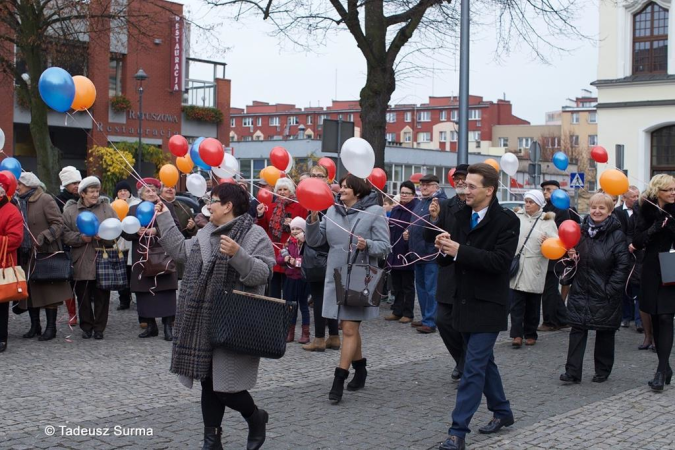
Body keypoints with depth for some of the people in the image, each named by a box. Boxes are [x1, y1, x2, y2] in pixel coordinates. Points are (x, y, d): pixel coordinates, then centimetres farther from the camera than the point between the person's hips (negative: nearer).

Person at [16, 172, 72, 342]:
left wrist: (44, 237, -24)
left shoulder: (45, 200, -8)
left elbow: (58, 223, -12)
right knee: (30, 291, 9)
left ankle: (51, 327, 3)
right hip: (27, 255, 6)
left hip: (45, 253, -6)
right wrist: (19, 246, 3)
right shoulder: (19, 202, 12)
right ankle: (35, 326, 19)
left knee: (49, 291, -2)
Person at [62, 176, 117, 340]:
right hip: (82, 263, 0)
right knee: (84, 296, 5)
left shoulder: (107, 208, 6)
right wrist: (81, 238, -15)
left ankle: (99, 328, 14)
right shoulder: (70, 211, 5)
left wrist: (104, 236, -15)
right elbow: (65, 235, 0)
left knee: (102, 296, 3)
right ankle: (87, 327, 19)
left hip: (103, 260, 0)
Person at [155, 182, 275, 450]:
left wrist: (238, 254, -30)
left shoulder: (254, 235, -10)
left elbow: (262, 274, -17)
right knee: (209, 383, 12)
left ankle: (255, 418, 23)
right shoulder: (206, 233, 14)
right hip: (204, 324, 8)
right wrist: (164, 218, 22)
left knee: (224, 386, -6)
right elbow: (181, 250, 21)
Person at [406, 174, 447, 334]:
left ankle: (430, 322, -3)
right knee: (421, 286, 16)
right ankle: (425, 318, 25)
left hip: (431, 253, -10)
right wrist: (409, 231, 12)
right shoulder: (421, 202, 17)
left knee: (431, 288, -6)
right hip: (419, 252, 10)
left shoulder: (440, 202, -12)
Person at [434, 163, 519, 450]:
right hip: (465, 301, 7)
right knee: (484, 361, 19)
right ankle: (502, 412, 35)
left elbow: (500, 261, -23)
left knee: (473, 367, -7)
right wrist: (444, 248, -15)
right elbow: (450, 259, 8)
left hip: (488, 305, -7)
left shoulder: (506, 220, -13)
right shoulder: (462, 216, 6)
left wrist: (460, 250, -28)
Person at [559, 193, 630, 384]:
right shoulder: (581, 231, 6)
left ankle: (602, 371, 22)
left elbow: (623, 265, -10)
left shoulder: (617, 235, -8)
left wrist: (610, 289, -15)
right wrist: (571, 256, -5)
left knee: (605, 333, 9)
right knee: (577, 331, 0)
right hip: (581, 291, 4)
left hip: (605, 295, -4)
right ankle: (573, 371, 2)